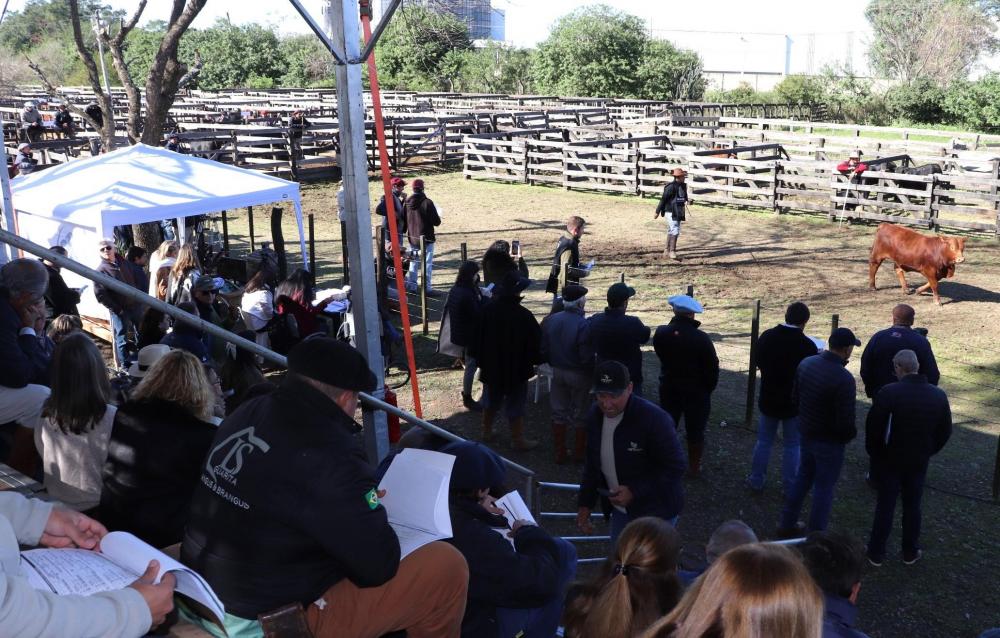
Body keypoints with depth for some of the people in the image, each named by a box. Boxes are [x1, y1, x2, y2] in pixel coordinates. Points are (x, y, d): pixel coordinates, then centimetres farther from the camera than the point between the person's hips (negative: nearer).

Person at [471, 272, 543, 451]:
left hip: (491, 366, 5)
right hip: (516, 369, -5)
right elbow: (535, 343, -15)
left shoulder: (488, 309, -9)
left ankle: (487, 432, 35)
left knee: (491, 400, 22)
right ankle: (518, 440, 16)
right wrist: (537, 359, 4)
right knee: (515, 405, 7)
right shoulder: (524, 315, -25)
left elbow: (479, 338, 2)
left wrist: (480, 360, 14)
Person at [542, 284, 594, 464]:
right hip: (579, 374, -5)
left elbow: (543, 350, 1)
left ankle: (560, 454, 24)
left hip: (558, 372, 5)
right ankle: (579, 454, 23)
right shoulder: (584, 325, -24)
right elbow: (587, 357, -21)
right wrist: (593, 373, -3)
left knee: (559, 413, 16)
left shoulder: (550, 320, -6)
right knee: (580, 415, 12)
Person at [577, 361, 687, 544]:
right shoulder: (595, 417, -3)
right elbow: (592, 464, 10)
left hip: (655, 512, -6)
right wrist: (585, 504, 7)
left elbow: (676, 467, -20)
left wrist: (634, 491, -25)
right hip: (621, 508, 7)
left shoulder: (655, 419, -25)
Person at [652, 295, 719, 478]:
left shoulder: (661, 333, -9)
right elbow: (712, 366, -13)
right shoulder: (701, 338, -21)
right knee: (695, 430, 10)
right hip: (697, 391, -3)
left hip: (669, 389, 3)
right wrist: (709, 388, 2)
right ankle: (694, 468, 18)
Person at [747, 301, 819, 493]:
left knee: (764, 441, 17)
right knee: (792, 445, 11)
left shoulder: (766, 337, -9)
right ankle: (790, 487, 19)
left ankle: (756, 480, 24)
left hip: (769, 400, 3)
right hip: (794, 403, -3)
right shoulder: (807, 345, -20)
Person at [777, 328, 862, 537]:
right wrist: (851, 434, -3)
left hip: (806, 432, 7)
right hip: (829, 440, -7)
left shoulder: (806, 363, -6)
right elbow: (846, 420, -24)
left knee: (803, 477, 23)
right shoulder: (844, 379, -28)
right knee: (824, 488, 8)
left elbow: (796, 396, 7)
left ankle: (787, 525, 34)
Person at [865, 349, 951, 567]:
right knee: (912, 506, 16)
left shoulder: (889, 392, -21)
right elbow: (945, 431, 2)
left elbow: (873, 426, -17)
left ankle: (876, 553, 17)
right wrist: (928, 451, 14)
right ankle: (910, 552, 28)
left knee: (885, 506, 9)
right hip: (919, 461, 3)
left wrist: (875, 453, -2)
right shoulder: (938, 396, -7)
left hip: (891, 459, -3)